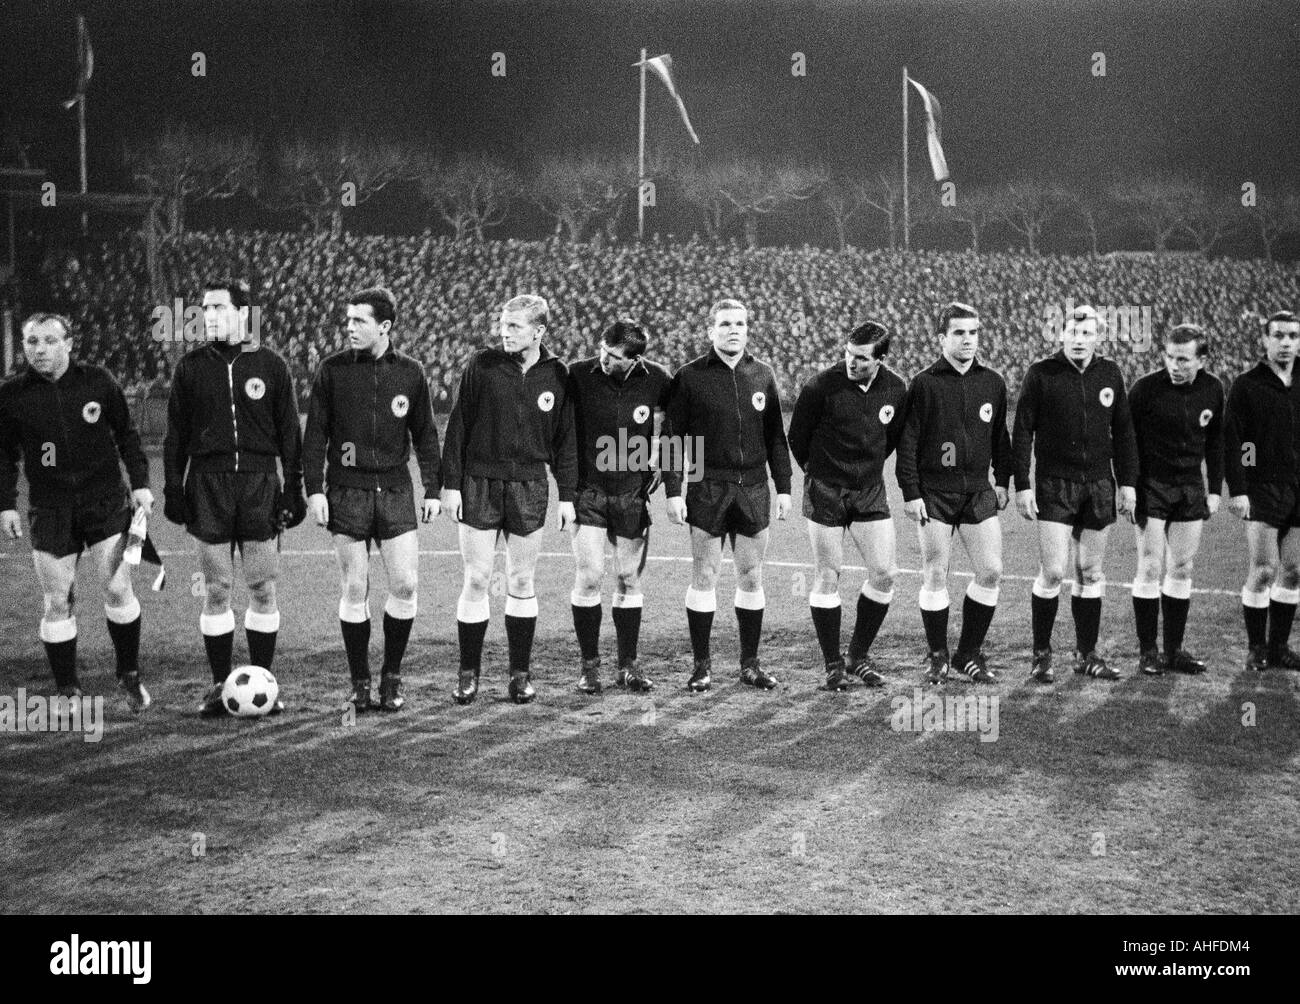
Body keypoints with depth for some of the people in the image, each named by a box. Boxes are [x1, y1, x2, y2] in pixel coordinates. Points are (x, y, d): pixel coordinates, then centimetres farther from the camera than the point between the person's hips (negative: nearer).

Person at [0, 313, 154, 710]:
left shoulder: (98, 381, -1)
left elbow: (126, 433, 9)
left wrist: (139, 482, 2)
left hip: (106, 500, -1)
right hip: (50, 510, 1)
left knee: (117, 589, -7)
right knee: (57, 603, 1)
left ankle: (129, 675, 13)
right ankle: (67, 691, 12)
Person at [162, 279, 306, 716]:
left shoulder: (270, 365, 5)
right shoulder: (191, 366, 7)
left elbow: (289, 432, 8)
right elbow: (176, 433, 9)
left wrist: (294, 487, 2)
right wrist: (173, 489, 2)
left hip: (259, 482, 0)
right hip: (208, 483, 1)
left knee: (263, 587, 0)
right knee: (216, 588, 2)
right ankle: (220, 684, 11)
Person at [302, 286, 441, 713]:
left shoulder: (410, 373, 6)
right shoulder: (332, 370, 2)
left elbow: (425, 433, 13)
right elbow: (315, 433, 3)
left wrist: (432, 489, 8)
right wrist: (314, 489, -5)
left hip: (396, 491, 1)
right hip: (347, 493, -1)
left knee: (405, 585, -5)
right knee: (355, 590, 0)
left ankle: (392, 677, 12)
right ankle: (360, 683, 12)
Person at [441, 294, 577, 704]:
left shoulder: (557, 376, 2)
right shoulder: (481, 365, -3)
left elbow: (565, 438, 8)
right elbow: (457, 425, 0)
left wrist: (567, 494, 4)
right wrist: (450, 483, -5)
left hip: (529, 489, 1)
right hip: (479, 484, -1)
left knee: (521, 583, 7)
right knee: (476, 581, 0)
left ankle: (521, 672, 16)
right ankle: (468, 673, 10)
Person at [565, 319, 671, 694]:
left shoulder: (658, 380, -5)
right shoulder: (578, 375, -8)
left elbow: (662, 429, 11)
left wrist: (655, 466, 3)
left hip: (633, 494, 1)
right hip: (588, 490, -1)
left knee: (630, 580, 7)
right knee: (588, 578, -5)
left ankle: (628, 665, 17)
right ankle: (589, 664, 7)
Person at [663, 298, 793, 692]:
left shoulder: (762, 376, 8)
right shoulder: (689, 377, -1)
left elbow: (775, 436, 14)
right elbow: (672, 436, -1)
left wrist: (784, 487, 10)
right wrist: (673, 491, -7)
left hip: (753, 488, 3)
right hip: (707, 489, -3)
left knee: (751, 579, 6)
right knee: (704, 578, 0)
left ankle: (750, 663, 16)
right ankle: (701, 665, 9)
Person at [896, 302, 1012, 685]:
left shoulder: (993, 383, 9)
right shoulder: (924, 384, -2)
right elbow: (907, 441, -3)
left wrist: (1002, 481, 12)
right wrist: (910, 492, -7)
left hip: (979, 492, 3)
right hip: (934, 492, -3)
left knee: (991, 572, -2)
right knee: (935, 577, 0)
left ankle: (969, 655, 13)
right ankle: (938, 658, 14)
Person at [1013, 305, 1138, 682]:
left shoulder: (1110, 374, 8)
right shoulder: (1041, 374, -3)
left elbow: (1123, 433, 13)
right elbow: (1022, 432, -2)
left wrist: (1128, 483, 8)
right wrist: (1022, 485, -8)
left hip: (1098, 485, 4)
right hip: (1054, 485, -4)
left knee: (1091, 574, 8)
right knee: (1052, 572, -7)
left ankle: (1087, 654, 18)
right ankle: (1042, 654, 6)